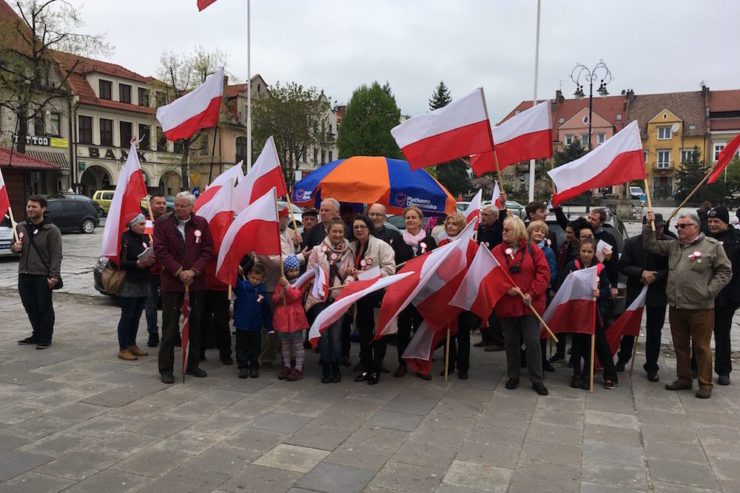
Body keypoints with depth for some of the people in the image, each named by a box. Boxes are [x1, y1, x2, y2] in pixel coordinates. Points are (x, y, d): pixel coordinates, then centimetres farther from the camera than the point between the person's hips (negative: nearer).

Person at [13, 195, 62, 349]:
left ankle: (45, 338, 12)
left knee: (44, 308, 3)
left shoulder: (51, 230, -8)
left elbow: (56, 255, -11)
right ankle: (37, 335, 28)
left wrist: (54, 276, -19)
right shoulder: (20, 227, 9)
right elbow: (15, 249, 21)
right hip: (24, 275, 6)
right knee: (31, 308, 14)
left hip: (43, 276, -6)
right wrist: (15, 248, -4)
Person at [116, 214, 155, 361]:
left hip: (143, 283, 7)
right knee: (127, 316, -1)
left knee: (136, 316, 12)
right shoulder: (125, 239, -11)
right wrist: (138, 263, -23)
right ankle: (123, 349, 6)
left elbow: (150, 255, 21)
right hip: (129, 284, -7)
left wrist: (151, 260, -1)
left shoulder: (144, 238, 12)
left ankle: (132, 345, 23)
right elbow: (121, 262, -15)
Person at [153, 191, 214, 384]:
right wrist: (179, 271, -14)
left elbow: (207, 250, 2)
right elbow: (160, 250, -8)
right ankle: (165, 369, 12)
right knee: (169, 328, 1)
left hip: (196, 282, 3)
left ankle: (192, 365, 25)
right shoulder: (163, 222, -4)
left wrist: (193, 271, -10)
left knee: (195, 325, 11)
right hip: (171, 282, -3)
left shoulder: (201, 223, 2)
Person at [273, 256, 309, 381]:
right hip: (282, 316, 5)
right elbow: (274, 299, 9)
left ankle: (298, 368, 8)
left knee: (297, 343, 1)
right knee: (284, 343, 14)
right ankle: (287, 366, 25)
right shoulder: (281, 282, 9)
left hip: (295, 316, -5)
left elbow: (295, 295, -17)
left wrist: (287, 285, -21)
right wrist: (280, 295, -11)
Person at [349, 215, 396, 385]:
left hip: (378, 294, -6)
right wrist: (352, 273, 0)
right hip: (361, 295, 7)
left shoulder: (381, 245, -9)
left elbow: (389, 268, -17)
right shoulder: (352, 247, 12)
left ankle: (376, 369, 13)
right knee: (364, 332, 13)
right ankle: (366, 368, 25)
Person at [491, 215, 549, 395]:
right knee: (511, 342, 12)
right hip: (506, 304, 2)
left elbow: (543, 273, -6)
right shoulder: (497, 251, 4)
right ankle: (513, 376, 26)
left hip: (530, 304, -2)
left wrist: (532, 294, -14)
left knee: (532, 342, 1)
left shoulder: (533, 250, 0)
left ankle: (537, 380, 13)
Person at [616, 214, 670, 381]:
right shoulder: (632, 243, -5)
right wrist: (641, 273, -20)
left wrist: (655, 276, -21)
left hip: (657, 293, -1)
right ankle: (623, 358, 33)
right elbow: (622, 266, -7)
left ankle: (651, 367, 20)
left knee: (654, 331, 7)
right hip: (635, 291, 1)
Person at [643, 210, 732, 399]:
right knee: (680, 346, 14)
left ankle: (705, 384, 15)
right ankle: (684, 379, 28)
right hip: (676, 306, 5)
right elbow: (650, 245, 15)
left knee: (702, 347, 3)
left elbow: (725, 271, -3)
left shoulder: (712, 246, -3)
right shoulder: (673, 246, 12)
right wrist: (649, 225, 5)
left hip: (701, 308, -5)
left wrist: (709, 291, -12)